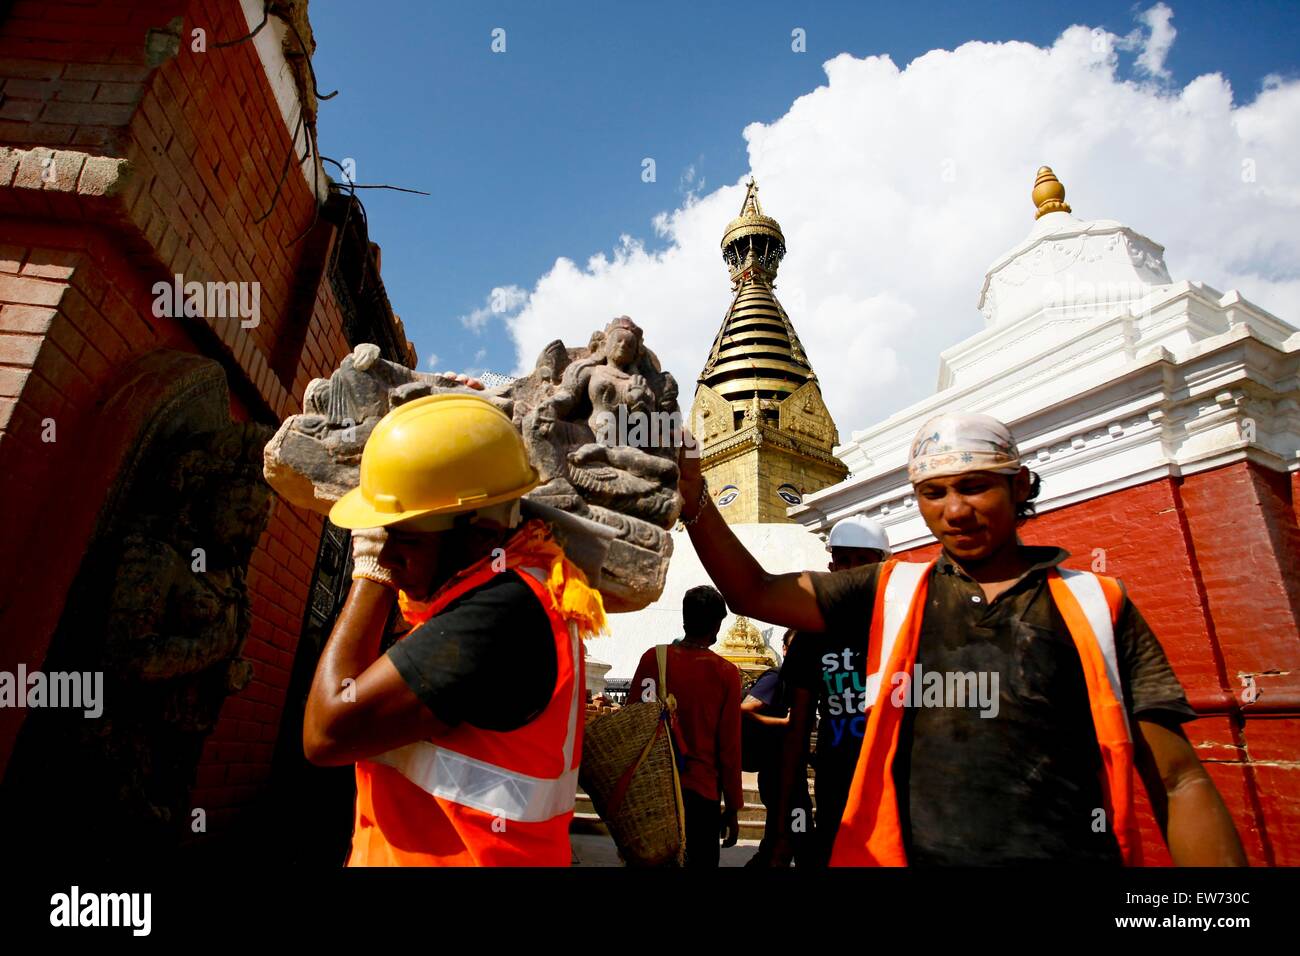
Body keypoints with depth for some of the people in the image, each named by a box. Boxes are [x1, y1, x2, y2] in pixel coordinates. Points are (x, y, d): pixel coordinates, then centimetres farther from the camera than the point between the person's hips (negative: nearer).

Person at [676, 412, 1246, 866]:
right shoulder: (889, 592, 6)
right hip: (912, 851, 1)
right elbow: (754, 593, -1)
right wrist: (695, 498, -15)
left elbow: (1179, 784, 3)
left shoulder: (1098, 604, 4)